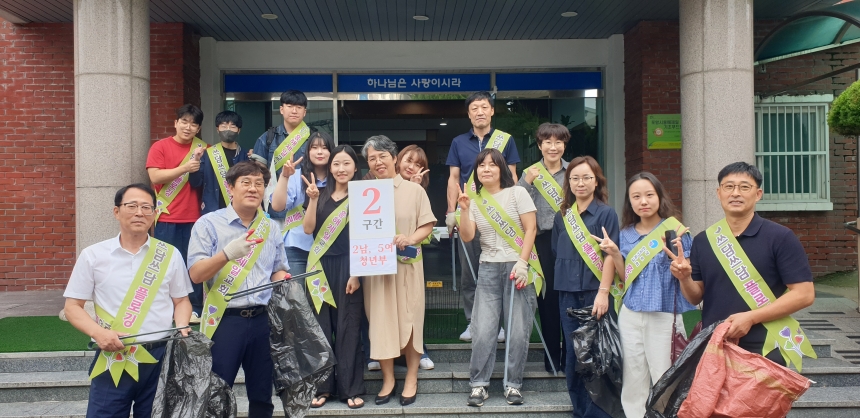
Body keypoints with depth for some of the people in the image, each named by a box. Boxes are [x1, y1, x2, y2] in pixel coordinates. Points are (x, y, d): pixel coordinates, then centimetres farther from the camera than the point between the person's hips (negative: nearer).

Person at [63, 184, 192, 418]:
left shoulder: (169, 255, 5)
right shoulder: (93, 255, 2)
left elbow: (181, 300, 12)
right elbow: (73, 306, 4)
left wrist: (181, 327, -8)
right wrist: (98, 333, -13)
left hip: (161, 357, 1)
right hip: (113, 359, -1)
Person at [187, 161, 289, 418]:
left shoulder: (271, 228, 11)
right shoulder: (209, 224, -3)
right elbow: (196, 274, -10)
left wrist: (282, 280, -5)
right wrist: (228, 253, -25)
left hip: (263, 320, 4)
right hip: (225, 320, -4)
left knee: (262, 395, 12)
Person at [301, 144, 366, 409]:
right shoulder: (322, 194, 12)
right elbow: (308, 229, 2)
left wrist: (357, 272, -12)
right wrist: (312, 200, -11)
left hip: (348, 266, -3)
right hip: (321, 265, 4)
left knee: (348, 325, 0)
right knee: (321, 325, 4)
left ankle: (351, 388, 8)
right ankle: (322, 386, 14)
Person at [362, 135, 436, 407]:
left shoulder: (414, 190, 0)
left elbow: (428, 225, -1)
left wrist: (410, 239, -20)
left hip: (406, 265, -2)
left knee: (409, 321, 4)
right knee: (380, 321, 6)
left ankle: (411, 379, 19)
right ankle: (388, 379, 20)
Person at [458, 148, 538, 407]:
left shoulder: (517, 193, -1)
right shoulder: (474, 200, 7)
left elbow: (531, 229, -5)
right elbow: (467, 237, -1)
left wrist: (521, 263, -14)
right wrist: (464, 210, -14)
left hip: (518, 266, -2)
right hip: (488, 269, 2)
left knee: (518, 331, -2)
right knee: (483, 331, -4)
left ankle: (513, 384, 13)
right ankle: (478, 384, 8)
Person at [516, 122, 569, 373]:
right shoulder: (530, 173, 6)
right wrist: (527, 182, -12)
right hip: (543, 241, 0)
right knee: (548, 298, 3)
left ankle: (569, 354, 14)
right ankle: (551, 355, 15)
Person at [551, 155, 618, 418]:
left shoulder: (606, 214, -2)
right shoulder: (562, 216, 11)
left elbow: (610, 255, -8)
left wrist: (603, 292, -16)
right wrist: (564, 278, 11)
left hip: (594, 293, -4)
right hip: (567, 294, 4)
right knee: (572, 354, 7)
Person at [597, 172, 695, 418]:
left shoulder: (676, 230, -4)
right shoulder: (626, 234, 9)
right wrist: (614, 254, -2)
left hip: (664, 315, -4)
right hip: (630, 315, 4)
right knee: (633, 381, 10)